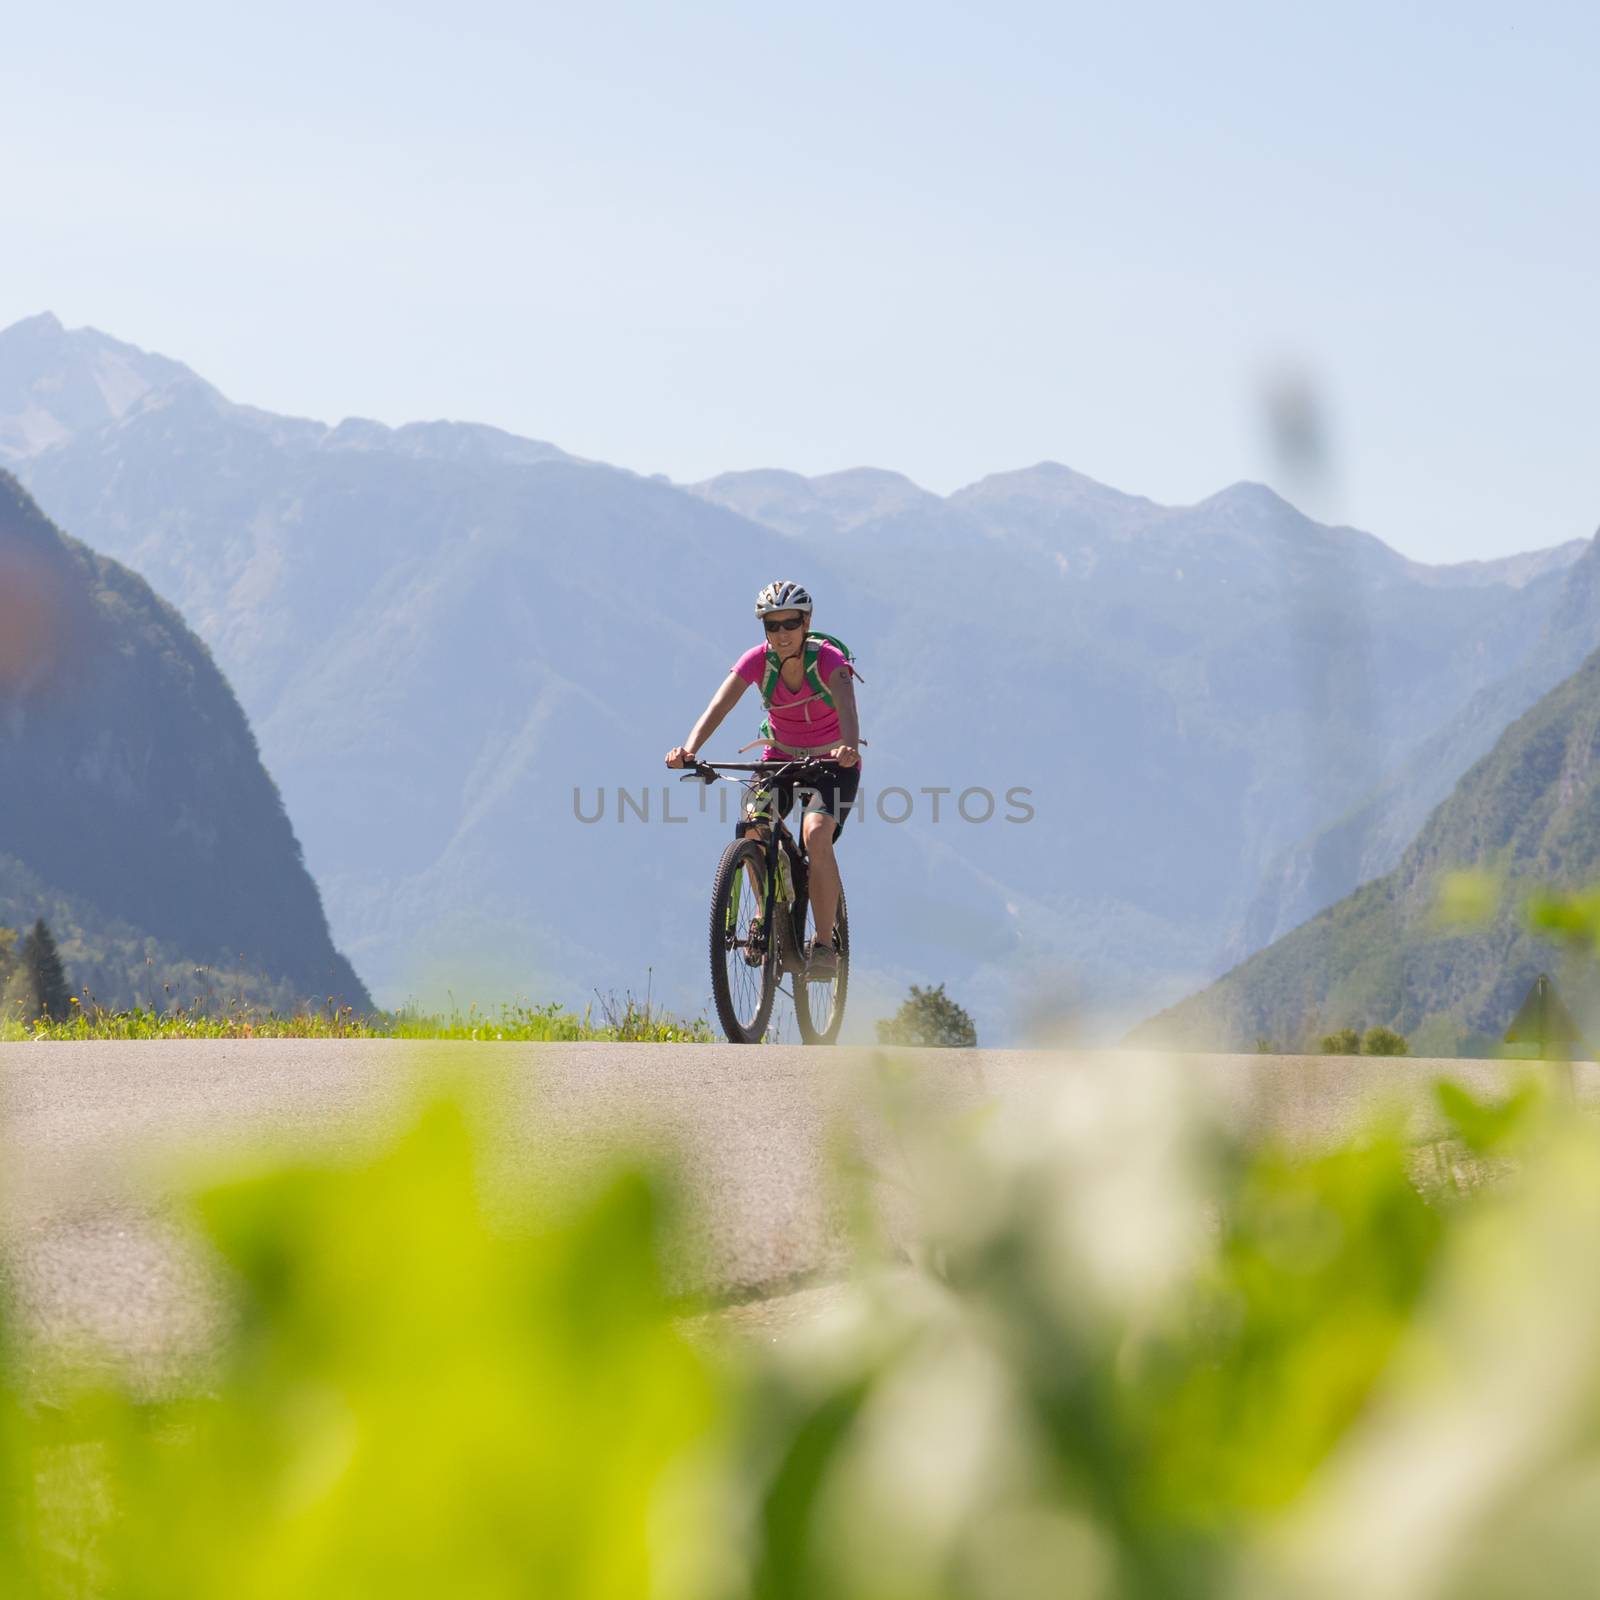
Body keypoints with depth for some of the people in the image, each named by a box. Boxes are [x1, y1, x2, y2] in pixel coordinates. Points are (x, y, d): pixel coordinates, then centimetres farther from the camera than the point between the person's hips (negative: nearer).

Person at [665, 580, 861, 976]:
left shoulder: (829, 660, -23)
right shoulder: (758, 660, -16)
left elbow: (846, 707, -42)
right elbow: (719, 706, -29)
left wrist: (849, 747, -64)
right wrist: (689, 748, -49)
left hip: (832, 764, -3)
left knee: (816, 835, -29)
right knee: (752, 832, -25)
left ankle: (825, 942, -18)